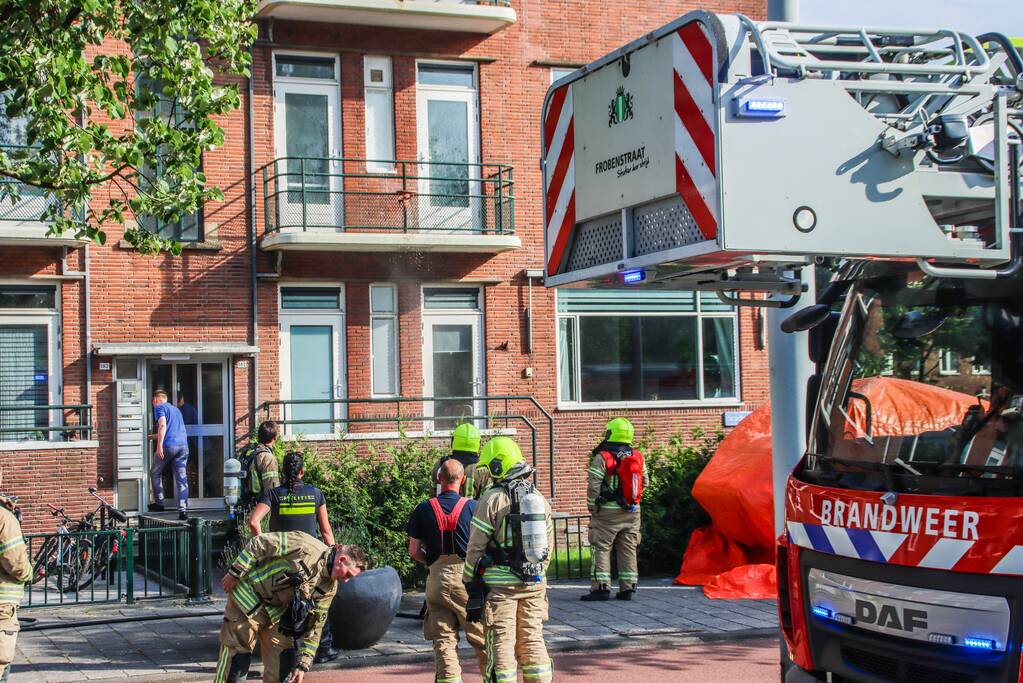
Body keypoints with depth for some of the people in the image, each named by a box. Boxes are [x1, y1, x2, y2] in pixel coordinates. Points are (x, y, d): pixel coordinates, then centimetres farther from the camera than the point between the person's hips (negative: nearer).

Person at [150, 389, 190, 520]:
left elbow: (163, 425, -12)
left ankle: (159, 503, 12)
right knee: (182, 478, 1)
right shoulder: (175, 409, 28)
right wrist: (154, 436, 52)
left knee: (155, 472, 14)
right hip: (183, 445, 6)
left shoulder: (160, 407, 5)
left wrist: (159, 444, -17)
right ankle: (183, 510, -7)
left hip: (169, 445, -6)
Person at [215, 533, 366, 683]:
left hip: (275, 611, 7)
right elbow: (258, 544, -22)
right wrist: (234, 573, -19)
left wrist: (303, 665, -3)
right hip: (247, 596, -7)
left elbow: (313, 627, 1)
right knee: (237, 654, -6)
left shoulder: (329, 588, -5)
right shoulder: (305, 546, -27)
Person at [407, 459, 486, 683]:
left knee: (443, 639, 5)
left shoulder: (423, 509, 1)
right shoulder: (472, 507, -5)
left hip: (437, 578, 2)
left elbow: (414, 552, 3)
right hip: (467, 578, -2)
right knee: (481, 637, 7)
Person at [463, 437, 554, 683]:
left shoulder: (492, 499, -10)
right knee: (533, 640, 12)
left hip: (499, 583, -5)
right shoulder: (539, 498, 9)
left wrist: (471, 586, -3)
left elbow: (476, 547, -9)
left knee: (501, 643, 0)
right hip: (534, 583, 5)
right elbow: (548, 544, 14)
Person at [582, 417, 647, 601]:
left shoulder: (602, 457, -11)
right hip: (632, 511, 5)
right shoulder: (638, 457, 6)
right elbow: (645, 482, 14)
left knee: (601, 548, 0)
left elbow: (593, 485, -13)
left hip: (608, 511, -5)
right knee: (628, 550, 10)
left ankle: (601, 587, -6)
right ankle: (627, 588, 11)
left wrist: (592, 507, -3)